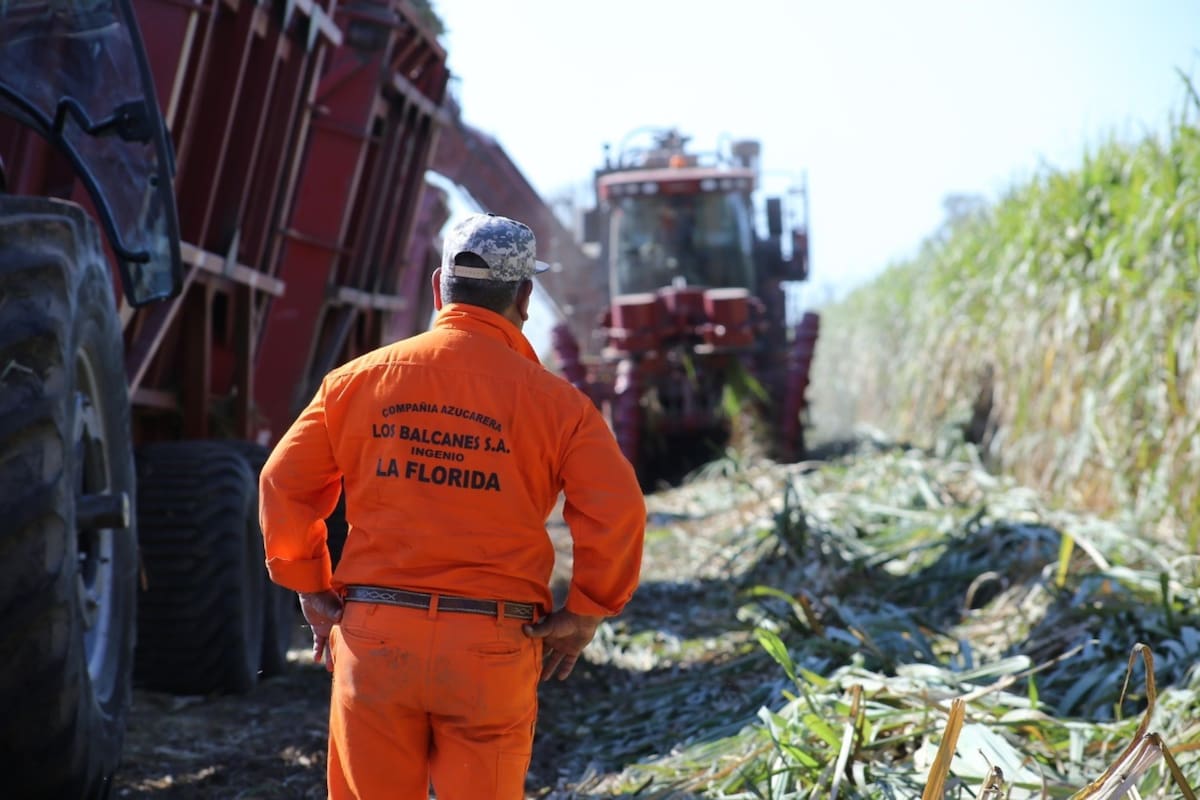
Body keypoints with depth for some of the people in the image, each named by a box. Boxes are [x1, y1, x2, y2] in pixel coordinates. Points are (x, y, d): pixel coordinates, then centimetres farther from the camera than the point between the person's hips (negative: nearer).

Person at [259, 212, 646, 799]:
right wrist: (583, 615, 1)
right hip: (492, 651, -2)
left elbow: (284, 484, 5)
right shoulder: (552, 399, -2)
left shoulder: (358, 380, 4)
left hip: (374, 640, 2)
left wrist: (313, 593, 13)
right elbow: (615, 514, -10)